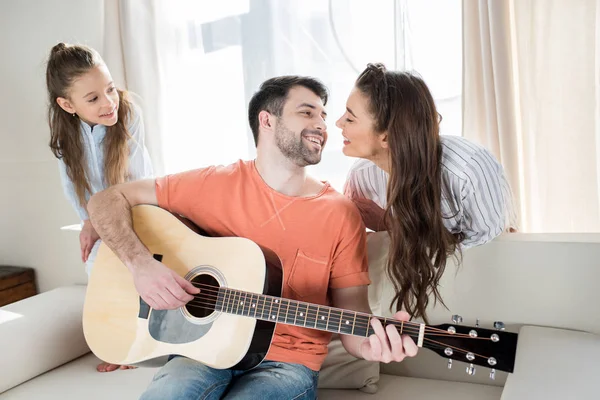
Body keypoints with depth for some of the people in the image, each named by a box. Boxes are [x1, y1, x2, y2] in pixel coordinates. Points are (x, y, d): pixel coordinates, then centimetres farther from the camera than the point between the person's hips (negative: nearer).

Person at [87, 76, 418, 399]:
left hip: (288, 359, 1)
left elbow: (351, 315, -1)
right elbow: (106, 200, 0)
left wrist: (369, 343, -24)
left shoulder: (341, 214, -4)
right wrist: (141, 264, -17)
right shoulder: (214, 184, -4)